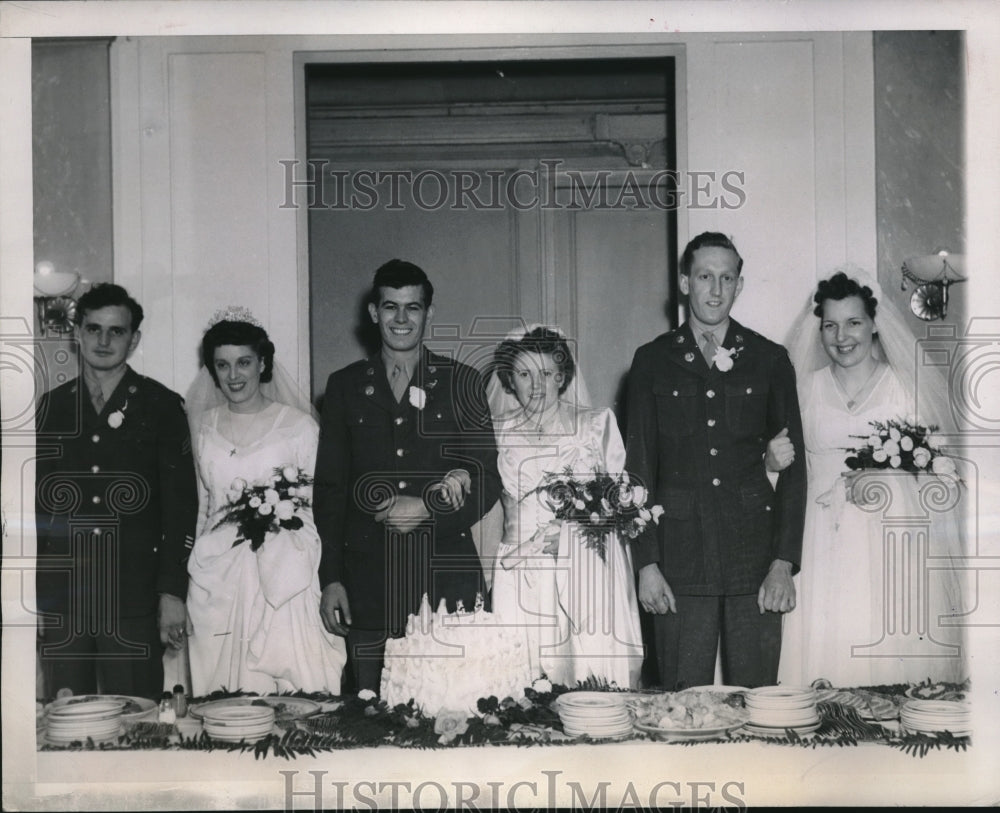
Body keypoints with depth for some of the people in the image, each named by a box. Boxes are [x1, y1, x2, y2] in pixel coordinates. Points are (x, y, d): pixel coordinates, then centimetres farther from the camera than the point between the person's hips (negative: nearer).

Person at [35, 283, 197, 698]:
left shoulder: (160, 407, 3)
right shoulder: (52, 407, 11)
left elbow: (181, 505, 0)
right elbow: (36, 502, 14)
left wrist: (172, 593, -6)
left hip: (134, 602, -3)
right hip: (61, 603, 3)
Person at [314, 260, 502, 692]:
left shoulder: (461, 383, 9)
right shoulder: (345, 386, 12)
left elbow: (486, 484, 5)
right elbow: (330, 487, 11)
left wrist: (427, 508, -11)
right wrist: (331, 579, 5)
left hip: (447, 579, -1)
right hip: (369, 583, 1)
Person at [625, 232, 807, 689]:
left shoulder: (769, 360, 9)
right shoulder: (653, 361, 9)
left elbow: (792, 466, 6)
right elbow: (639, 467, 6)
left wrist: (784, 562, -3)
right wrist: (647, 563, -2)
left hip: (755, 559, 0)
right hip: (680, 561, 0)